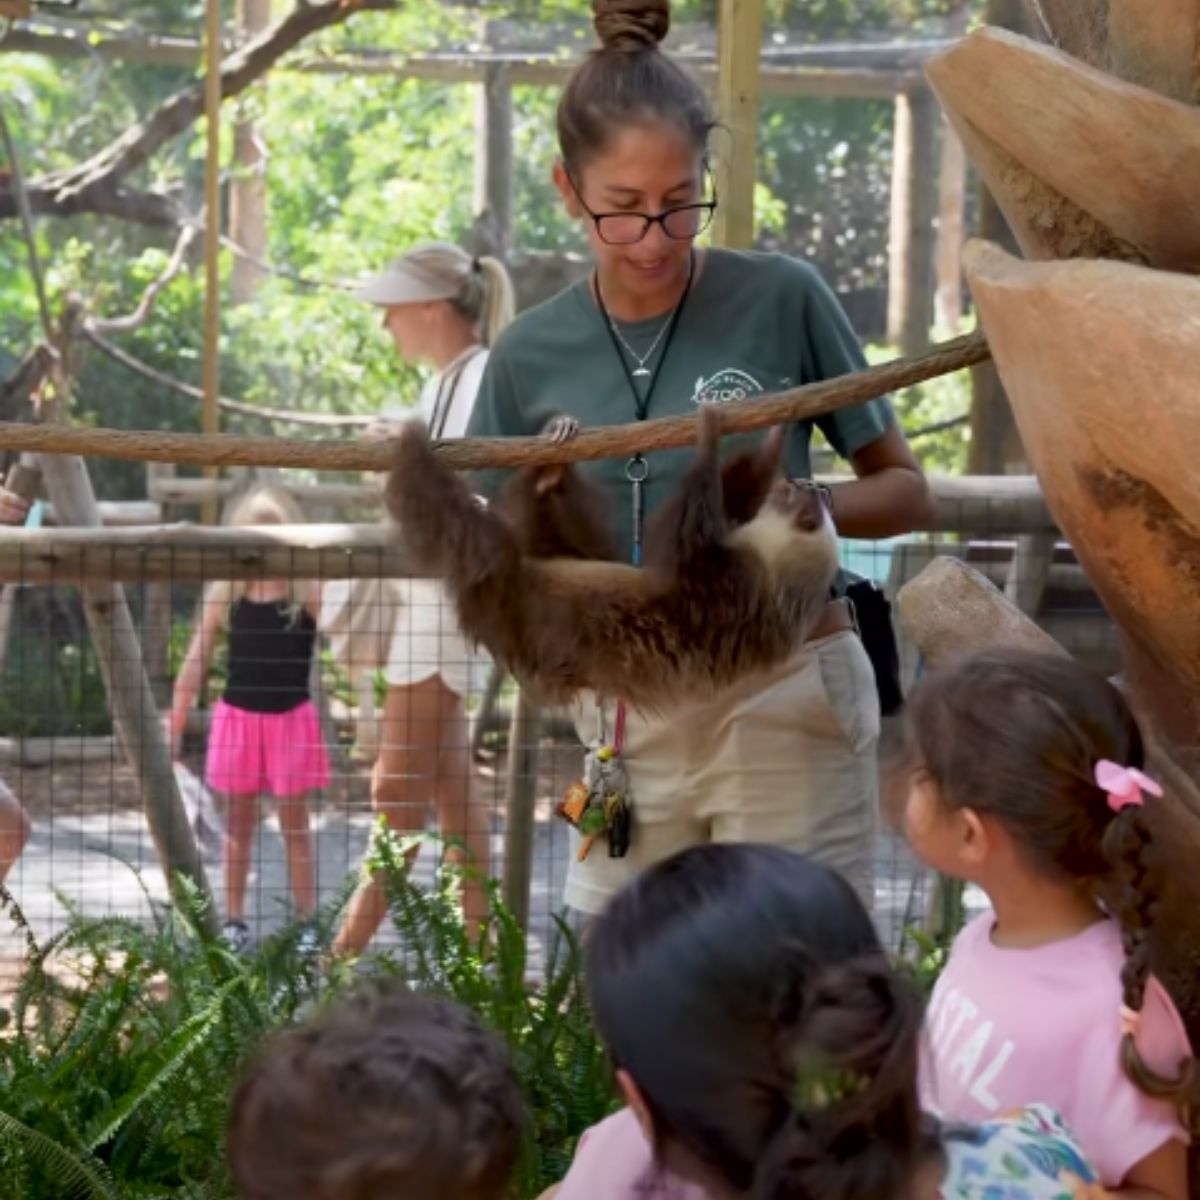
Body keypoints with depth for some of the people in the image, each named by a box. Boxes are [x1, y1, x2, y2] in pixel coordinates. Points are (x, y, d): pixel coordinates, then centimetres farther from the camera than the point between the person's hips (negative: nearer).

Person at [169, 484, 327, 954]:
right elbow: (196, 661, 0)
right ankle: (233, 920, 19)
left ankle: (307, 922, 12)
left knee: (294, 820, 6)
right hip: (237, 717, 2)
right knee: (238, 820, 10)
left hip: (291, 718, -2)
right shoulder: (226, 592, -4)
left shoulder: (307, 591, -10)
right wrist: (174, 727, 1)